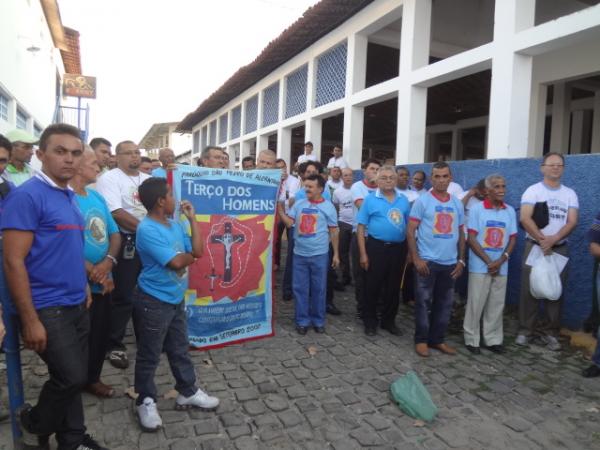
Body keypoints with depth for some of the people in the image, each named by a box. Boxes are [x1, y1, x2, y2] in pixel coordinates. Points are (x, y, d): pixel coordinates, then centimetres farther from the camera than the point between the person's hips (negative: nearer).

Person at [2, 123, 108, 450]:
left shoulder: (69, 197, 9)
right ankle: (34, 422, 27)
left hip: (76, 305, 8)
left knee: (73, 378, 16)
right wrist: (30, 320, -19)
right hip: (47, 309, -7)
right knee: (71, 377, -2)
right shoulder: (26, 195, -15)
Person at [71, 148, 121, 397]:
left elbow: (114, 234, 9)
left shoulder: (97, 197, 9)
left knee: (101, 335, 16)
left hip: (103, 283, 7)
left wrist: (108, 262, -10)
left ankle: (92, 379, 35)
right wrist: (92, 272, -16)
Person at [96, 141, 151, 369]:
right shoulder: (109, 178, -7)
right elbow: (116, 213, -18)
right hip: (126, 243, -6)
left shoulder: (148, 179, 14)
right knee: (123, 296, -1)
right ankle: (115, 345, 15)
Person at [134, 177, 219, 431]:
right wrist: (189, 255, -5)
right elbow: (176, 262, -27)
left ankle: (187, 392, 35)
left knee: (180, 350, 20)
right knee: (149, 355, 10)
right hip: (154, 302, -8)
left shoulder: (175, 225, 4)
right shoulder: (147, 230, -22)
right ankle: (146, 401, 28)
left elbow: (198, 251, 0)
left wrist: (192, 219, -1)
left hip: (176, 298, 8)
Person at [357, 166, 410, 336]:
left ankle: (389, 320, 28)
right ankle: (370, 321, 21)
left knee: (393, 287, 13)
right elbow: (361, 228, -5)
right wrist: (363, 254, -9)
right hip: (376, 247, -3)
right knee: (373, 286, 6)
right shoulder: (370, 199, -4)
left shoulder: (404, 200, 6)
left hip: (398, 248, 3)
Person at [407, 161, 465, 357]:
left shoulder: (457, 204, 10)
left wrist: (461, 260, 9)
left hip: (450, 263, 5)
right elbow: (410, 231, -7)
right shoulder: (422, 201, -4)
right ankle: (421, 340, 15)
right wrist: (416, 259, -14)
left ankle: (437, 339, 24)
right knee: (423, 302, 2)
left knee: (445, 303, 11)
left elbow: (461, 233, 16)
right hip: (427, 261, -5)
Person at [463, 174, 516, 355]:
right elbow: (471, 239, -8)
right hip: (480, 266, -3)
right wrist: (488, 261, -11)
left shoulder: (510, 211, 7)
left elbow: (512, 239, 7)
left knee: (496, 305, 9)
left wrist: (500, 261, -7)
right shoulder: (477, 209, -5)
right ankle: (471, 339, 13)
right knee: (475, 304, 2)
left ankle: (493, 339, 21)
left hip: (501, 267, 4)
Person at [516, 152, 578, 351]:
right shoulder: (533, 190, -1)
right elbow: (525, 218, -11)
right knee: (529, 289, -1)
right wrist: (542, 240, -16)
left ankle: (549, 332, 15)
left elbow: (572, 221, -2)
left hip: (560, 249, 3)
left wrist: (554, 239, -18)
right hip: (534, 246, -3)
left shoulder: (570, 194, 9)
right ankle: (526, 329, 9)